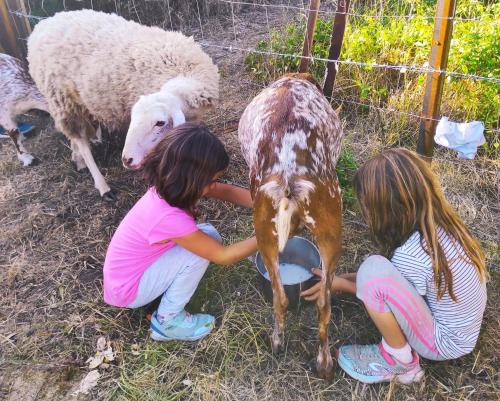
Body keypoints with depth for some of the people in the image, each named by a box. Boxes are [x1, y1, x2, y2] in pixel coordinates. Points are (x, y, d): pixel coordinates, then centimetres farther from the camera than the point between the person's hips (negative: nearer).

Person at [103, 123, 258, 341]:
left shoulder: (168, 185, -13)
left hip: (137, 268, 8)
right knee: (201, 251, -21)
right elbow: (223, 256, -24)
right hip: (128, 290, -8)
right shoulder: (170, 218, -36)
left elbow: (227, 191, -3)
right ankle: (168, 322, -3)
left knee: (207, 236, -2)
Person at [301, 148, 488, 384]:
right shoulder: (440, 222, -8)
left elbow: (381, 292, -9)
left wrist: (341, 284, 1)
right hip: (464, 328, 8)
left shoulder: (410, 256, -31)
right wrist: (346, 278, 8)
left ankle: (399, 361, -4)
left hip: (444, 343, -8)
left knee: (374, 269, -26)